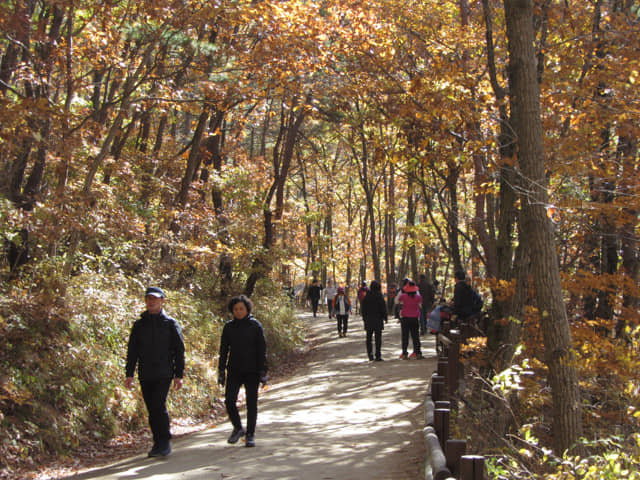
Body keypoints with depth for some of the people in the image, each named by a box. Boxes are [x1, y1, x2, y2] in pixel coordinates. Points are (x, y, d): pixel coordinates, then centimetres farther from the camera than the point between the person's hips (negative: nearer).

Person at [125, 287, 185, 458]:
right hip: (145, 376, 4)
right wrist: (129, 374, 3)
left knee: (158, 405, -16)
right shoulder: (139, 325, 12)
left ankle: (165, 442, -5)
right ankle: (158, 443, 16)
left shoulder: (170, 323, 4)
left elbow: (179, 350, 3)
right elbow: (132, 351, 12)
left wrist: (179, 375, -3)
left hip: (164, 374, -4)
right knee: (152, 410, 6)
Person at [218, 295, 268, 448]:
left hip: (251, 371, -2)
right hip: (234, 371, 2)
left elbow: (262, 350, -2)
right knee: (229, 401, -7)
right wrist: (221, 371, 5)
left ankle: (250, 435, 14)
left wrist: (263, 372, -7)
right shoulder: (229, 327, 4)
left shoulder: (255, 325, -3)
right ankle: (238, 428, 16)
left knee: (251, 403, 1)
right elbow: (223, 350, 9)